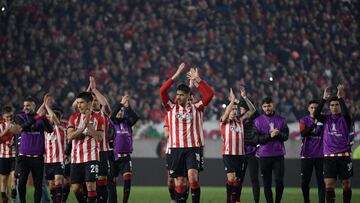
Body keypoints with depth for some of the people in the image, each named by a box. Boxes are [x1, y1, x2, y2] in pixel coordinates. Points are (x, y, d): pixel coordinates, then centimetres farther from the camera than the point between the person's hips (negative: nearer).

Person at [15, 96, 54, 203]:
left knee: (38, 184, 1)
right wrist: (36, 118, -28)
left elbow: (50, 130, -9)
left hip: (37, 156, 0)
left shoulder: (41, 118, 5)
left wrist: (43, 117, -25)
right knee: (22, 182, -5)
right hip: (24, 156, 0)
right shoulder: (20, 117, 5)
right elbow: (23, 126, -16)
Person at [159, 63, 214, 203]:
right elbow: (162, 91, -5)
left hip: (193, 147, -2)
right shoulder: (171, 107, 8)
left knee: (192, 176, -20)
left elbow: (209, 94, -6)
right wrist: (176, 75, -10)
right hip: (177, 148, 2)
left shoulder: (196, 107, 5)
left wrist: (198, 80, -11)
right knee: (179, 182, 3)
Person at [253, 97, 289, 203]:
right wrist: (270, 136, -16)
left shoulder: (281, 119, 8)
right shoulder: (258, 121, 4)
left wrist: (278, 134, -17)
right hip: (264, 156, 0)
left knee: (279, 181, -8)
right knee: (267, 184, 1)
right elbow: (256, 138, -4)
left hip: (278, 155, 0)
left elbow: (286, 136, 3)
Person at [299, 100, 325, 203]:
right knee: (305, 182, 5)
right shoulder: (304, 120, 4)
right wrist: (314, 123, -23)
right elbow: (303, 133, -13)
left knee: (321, 182, -3)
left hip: (320, 155, 0)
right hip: (307, 155, 0)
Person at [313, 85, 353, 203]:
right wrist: (324, 99, -19)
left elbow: (346, 113, -23)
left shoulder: (345, 119, 1)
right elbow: (316, 114, -12)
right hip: (329, 156, 1)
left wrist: (341, 98, -31)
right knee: (329, 184, -6)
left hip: (344, 156, -1)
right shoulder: (326, 119, 7)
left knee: (346, 183, 4)